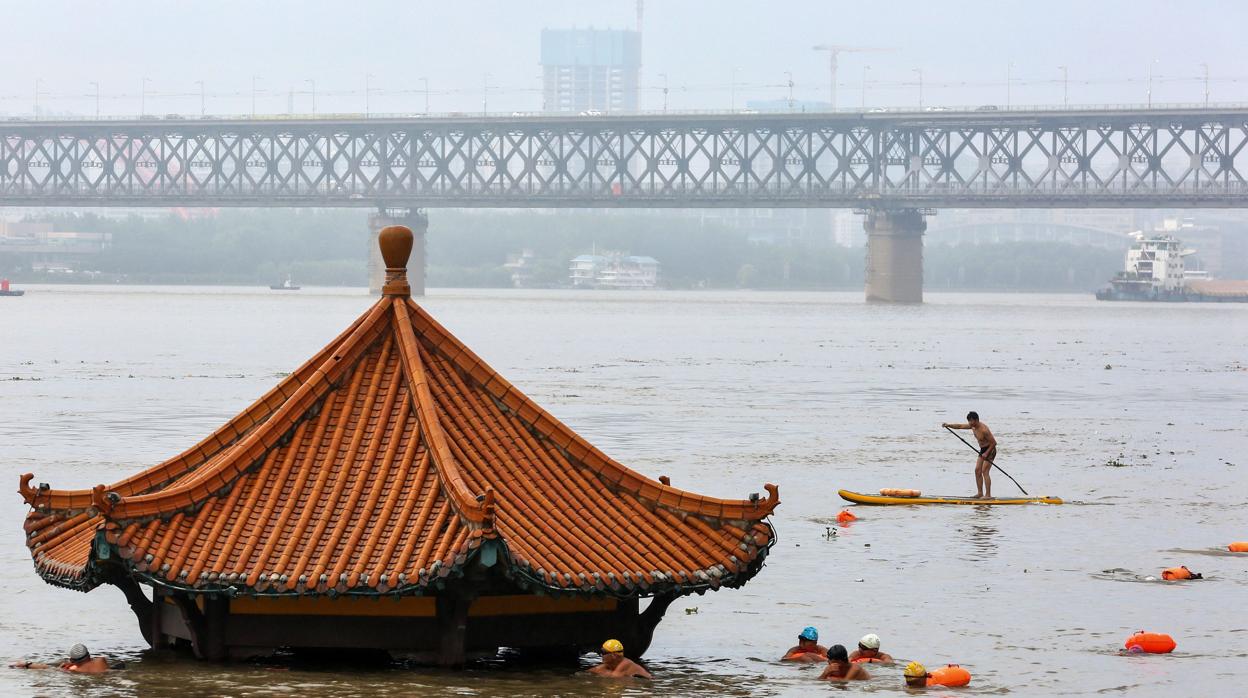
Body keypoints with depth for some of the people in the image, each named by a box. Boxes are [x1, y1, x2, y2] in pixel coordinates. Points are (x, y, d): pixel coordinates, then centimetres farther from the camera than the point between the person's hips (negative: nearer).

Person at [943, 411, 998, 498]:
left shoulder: (983, 430, -27)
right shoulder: (973, 426, 0)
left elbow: (994, 442, -23)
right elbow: (960, 426, 8)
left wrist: (986, 453, -22)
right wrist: (949, 425, -5)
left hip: (990, 450, -9)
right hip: (982, 450, 9)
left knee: (985, 471, -15)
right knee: (977, 470, 5)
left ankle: (988, 495, -15)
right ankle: (980, 493, 9)